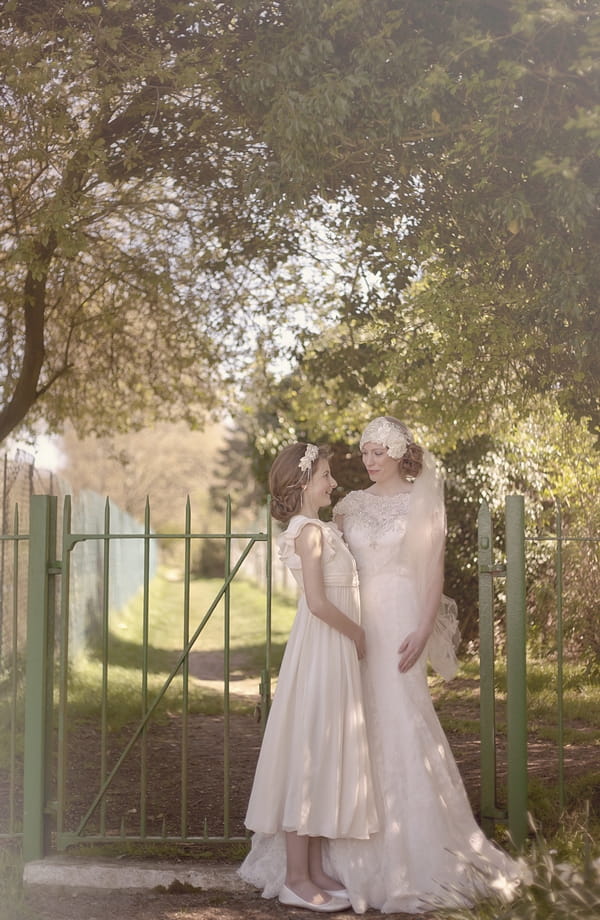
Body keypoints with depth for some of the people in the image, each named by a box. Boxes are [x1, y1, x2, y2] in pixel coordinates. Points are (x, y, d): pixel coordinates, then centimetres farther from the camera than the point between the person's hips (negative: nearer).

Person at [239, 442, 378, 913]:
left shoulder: (321, 529, 16)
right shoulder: (310, 531, -14)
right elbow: (317, 602, -21)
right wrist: (358, 635, -10)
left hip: (336, 654, 10)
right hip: (322, 650, -10)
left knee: (327, 758, 12)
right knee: (310, 755, -5)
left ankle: (315, 869, 18)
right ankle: (296, 877, 1)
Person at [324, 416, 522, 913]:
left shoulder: (422, 502, 1)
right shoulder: (351, 506, 12)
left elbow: (435, 571, -4)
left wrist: (423, 631, -14)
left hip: (400, 621, -4)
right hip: (356, 624, 4)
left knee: (401, 727, -7)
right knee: (363, 732, 4)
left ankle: (416, 858, 2)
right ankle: (367, 857, 11)